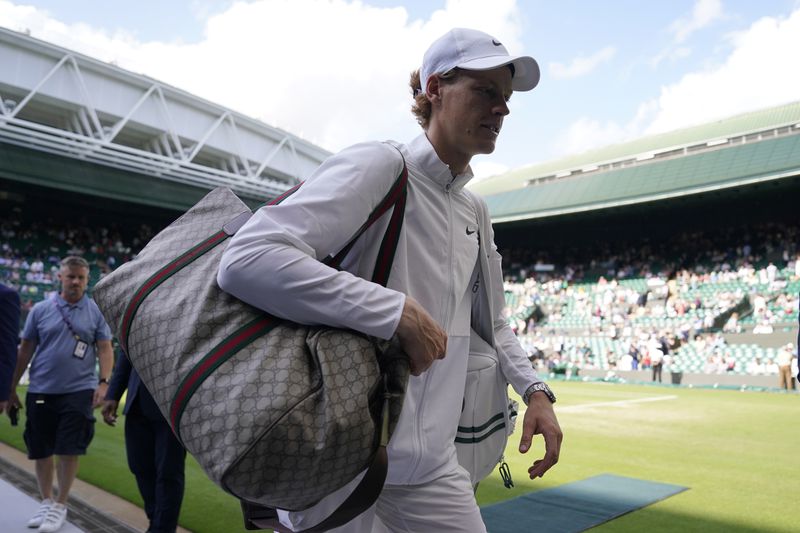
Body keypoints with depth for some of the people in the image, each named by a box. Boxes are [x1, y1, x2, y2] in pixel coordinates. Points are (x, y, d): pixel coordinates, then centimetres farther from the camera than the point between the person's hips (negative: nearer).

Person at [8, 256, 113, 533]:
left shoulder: (96, 311, 1)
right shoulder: (41, 309, 4)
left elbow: (105, 349, 0)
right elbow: (25, 350, 8)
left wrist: (104, 382, -12)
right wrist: (11, 387, 8)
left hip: (79, 391, -2)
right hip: (40, 391, 2)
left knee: (68, 450, 0)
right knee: (40, 450, 12)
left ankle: (60, 505, 16)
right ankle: (46, 501, 30)